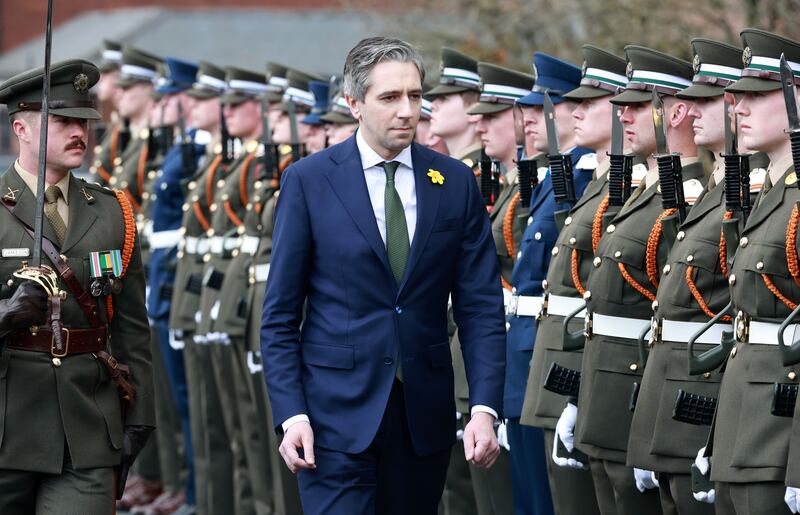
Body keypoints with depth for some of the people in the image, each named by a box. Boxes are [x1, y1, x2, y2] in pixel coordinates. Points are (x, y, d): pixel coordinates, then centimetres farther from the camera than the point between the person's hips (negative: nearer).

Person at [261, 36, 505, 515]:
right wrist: (291, 414, -10)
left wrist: (485, 408, -7)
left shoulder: (456, 182, 5)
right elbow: (281, 314, -1)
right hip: (337, 412, -3)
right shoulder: (309, 181, -2)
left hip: (424, 416, 3)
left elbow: (481, 307, 3)